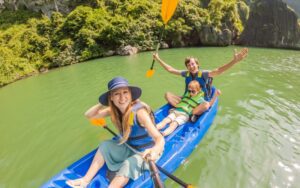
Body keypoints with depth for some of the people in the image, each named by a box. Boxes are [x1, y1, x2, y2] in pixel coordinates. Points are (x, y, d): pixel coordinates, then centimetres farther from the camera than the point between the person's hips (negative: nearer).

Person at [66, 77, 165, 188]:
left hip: (146, 153, -6)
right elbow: (89, 115, -4)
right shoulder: (115, 110, -9)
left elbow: (160, 138, -37)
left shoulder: (139, 112, -30)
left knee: (127, 165, -29)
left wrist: (154, 150, -59)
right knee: (105, 146, 1)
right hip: (130, 148, 7)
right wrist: (103, 104, -17)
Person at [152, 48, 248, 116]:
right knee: (167, 95, -14)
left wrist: (235, 61, -41)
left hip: (200, 103, -3)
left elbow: (218, 71, -25)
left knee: (206, 106, -40)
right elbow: (170, 69, 7)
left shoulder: (204, 74, -9)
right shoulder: (186, 74, 2)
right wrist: (158, 59, 7)